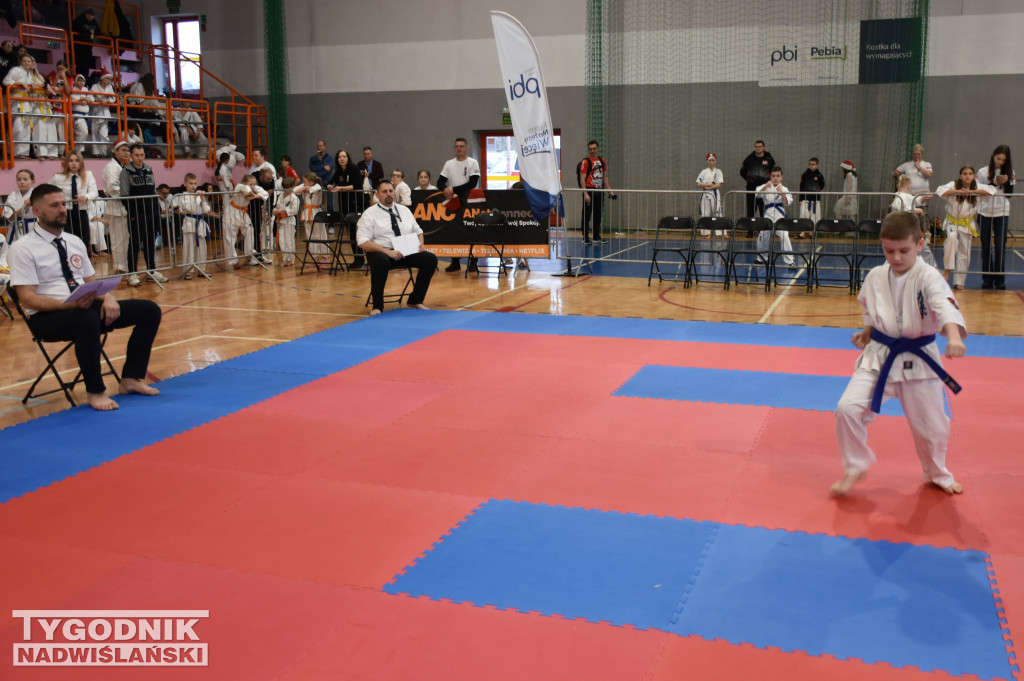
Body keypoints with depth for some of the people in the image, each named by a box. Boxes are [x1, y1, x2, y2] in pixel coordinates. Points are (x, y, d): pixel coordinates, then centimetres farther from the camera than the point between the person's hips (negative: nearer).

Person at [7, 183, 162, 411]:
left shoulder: (74, 242, 14)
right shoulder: (23, 248, -7)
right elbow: (28, 299, -14)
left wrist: (108, 297, -7)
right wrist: (71, 304, -28)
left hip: (87, 307, 7)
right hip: (47, 317, -7)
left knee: (149, 310, -6)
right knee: (87, 319, -41)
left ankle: (131, 379, -2)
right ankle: (95, 391, -24)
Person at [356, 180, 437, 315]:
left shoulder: (404, 210, 15)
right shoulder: (370, 214, -1)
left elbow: (418, 231, 22)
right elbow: (363, 242, -10)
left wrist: (420, 244, -3)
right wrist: (388, 252, -23)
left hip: (407, 252, 5)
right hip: (381, 252, -5)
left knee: (431, 259, -19)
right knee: (381, 262, -40)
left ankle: (415, 300, -4)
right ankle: (377, 306, -22)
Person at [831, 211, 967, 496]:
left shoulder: (928, 278, -16)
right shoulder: (875, 277, -1)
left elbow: (946, 306, -33)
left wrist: (954, 337, -51)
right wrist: (867, 332, 1)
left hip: (918, 361, -3)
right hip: (878, 356, 3)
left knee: (930, 425, 12)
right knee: (848, 408, -13)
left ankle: (937, 474, 43)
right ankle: (855, 468, 10)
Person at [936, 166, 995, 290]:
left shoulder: (976, 187, -4)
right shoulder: (954, 185, -11)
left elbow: (992, 190, -13)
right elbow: (940, 191, -25)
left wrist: (973, 191, -21)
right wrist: (957, 191, -27)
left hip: (967, 224, 3)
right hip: (952, 222, -3)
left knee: (964, 254, 6)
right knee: (952, 237, -36)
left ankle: (959, 282, 16)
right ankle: (947, 269, -27)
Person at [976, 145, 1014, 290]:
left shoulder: (1009, 173, 4)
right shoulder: (983, 172, -1)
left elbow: (1010, 192, 3)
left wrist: (1006, 182, -14)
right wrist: (994, 183, -15)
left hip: (1002, 213, 1)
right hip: (985, 212, 0)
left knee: (1000, 246, -2)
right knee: (986, 246, 5)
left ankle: (999, 279, 5)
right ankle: (987, 278, 13)